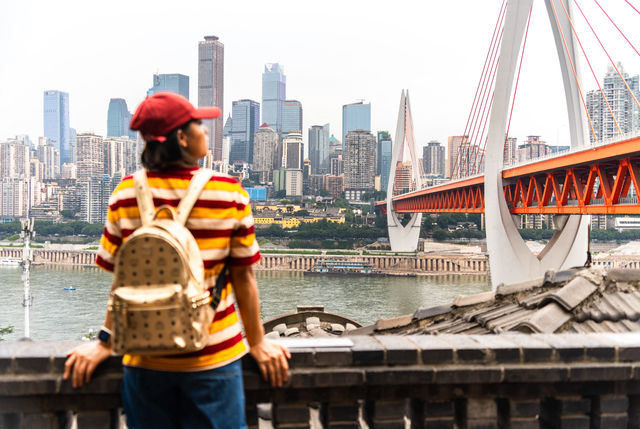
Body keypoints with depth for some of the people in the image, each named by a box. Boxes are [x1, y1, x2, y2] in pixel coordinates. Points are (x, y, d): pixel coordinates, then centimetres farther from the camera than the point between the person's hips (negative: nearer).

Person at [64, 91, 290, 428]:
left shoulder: (125, 195, -9)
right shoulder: (230, 193, -13)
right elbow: (243, 277, -7)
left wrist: (106, 343, 12)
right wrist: (257, 343, 5)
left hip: (145, 360, 2)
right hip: (214, 357, -2)